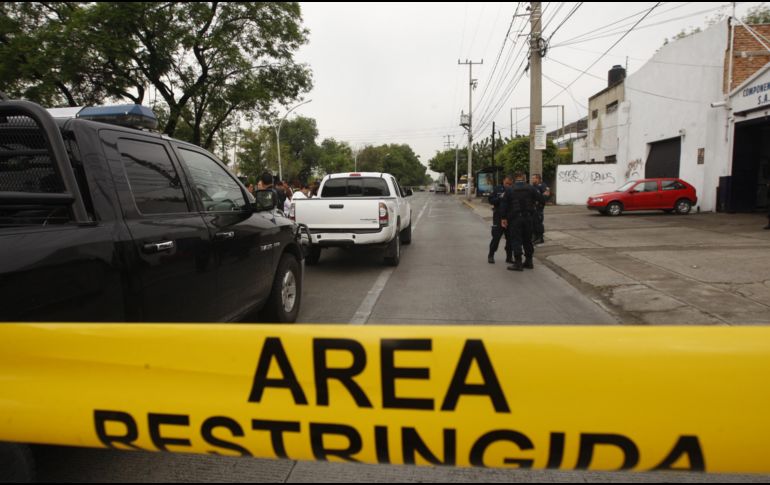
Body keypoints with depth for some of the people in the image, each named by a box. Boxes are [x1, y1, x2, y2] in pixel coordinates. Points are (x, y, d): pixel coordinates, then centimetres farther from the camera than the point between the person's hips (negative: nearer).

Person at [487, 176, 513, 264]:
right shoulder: (497, 189, 2)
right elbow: (491, 200, -3)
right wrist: (500, 198, -17)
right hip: (499, 216, -2)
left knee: (510, 237, 7)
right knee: (496, 237, -1)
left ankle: (509, 257, 18)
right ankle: (491, 256, 12)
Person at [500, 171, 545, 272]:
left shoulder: (509, 190, -2)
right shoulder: (531, 188, 2)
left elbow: (504, 205, -5)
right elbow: (541, 200, -1)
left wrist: (503, 218, 0)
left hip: (515, 218, -3)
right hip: (528, 217, 3)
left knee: (516, 240, 0)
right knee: (528, 240, 14)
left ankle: (518, 263, -3)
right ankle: (529, 261, 21)